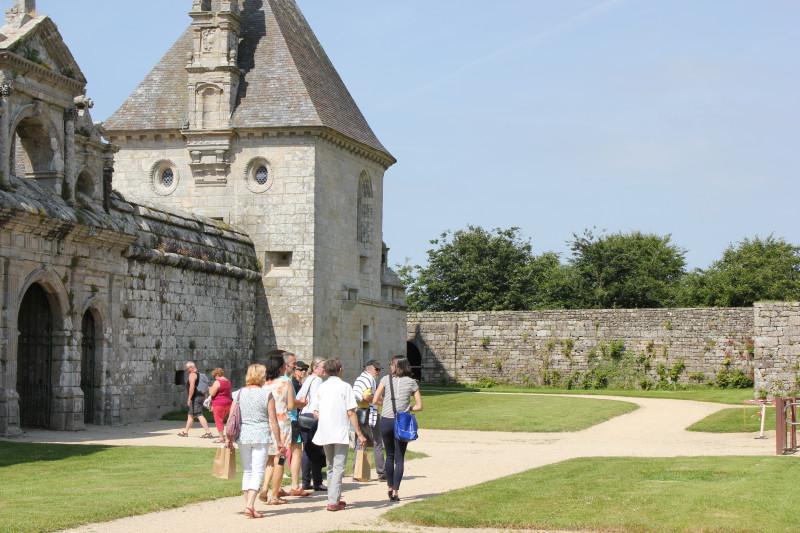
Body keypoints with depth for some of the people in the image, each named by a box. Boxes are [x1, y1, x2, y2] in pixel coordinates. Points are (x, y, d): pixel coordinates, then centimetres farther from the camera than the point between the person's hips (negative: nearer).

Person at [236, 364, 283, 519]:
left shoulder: (239, 394, 4)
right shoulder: (267, 395, -5)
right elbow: (273, 421, -5)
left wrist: (230, 439, 12)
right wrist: (279, 442, 1)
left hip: (243, 436, 4)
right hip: (261, 436, -4)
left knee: (247, 471, 15)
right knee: (258, 472, -2)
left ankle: (248, 505, 18)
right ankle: (250, 505, -15)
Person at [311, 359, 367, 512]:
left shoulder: (321, 387, 7)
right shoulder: (345, 386, -6)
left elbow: (315, 412, 6)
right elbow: (351, 413, -9)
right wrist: (359, 434, -6)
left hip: (324, 433, 5)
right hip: (341, 433, -5)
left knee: (331, 466, 17)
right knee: (338, 467, -4)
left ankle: (334, 498, 22)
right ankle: (333, 501, -11)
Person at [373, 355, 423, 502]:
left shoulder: (386, 379, 0)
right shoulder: (411, 382, 2)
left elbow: (376, 400, -3)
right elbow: (419, 406, 1)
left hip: (386, 421, 1)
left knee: (390, 456, 17)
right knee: (399, 458, 3)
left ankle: (390, 488, 22)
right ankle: (395, 491, -4)